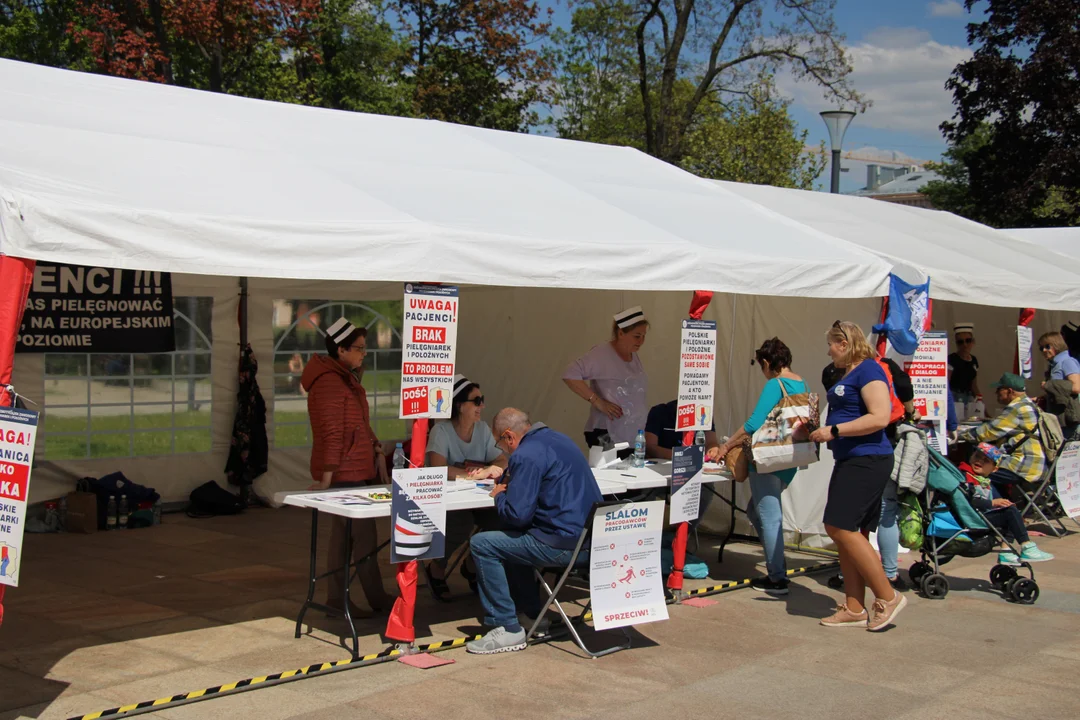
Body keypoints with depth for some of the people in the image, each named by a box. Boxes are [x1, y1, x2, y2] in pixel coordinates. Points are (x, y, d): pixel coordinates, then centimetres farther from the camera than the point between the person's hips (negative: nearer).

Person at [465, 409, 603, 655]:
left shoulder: (527, 454, -15)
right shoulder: (556, 439, 15)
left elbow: (517, 514, -16)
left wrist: (499, 496, 3)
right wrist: (503, 475, 43)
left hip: (564, 545, -10)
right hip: (589, 536, 10)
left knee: (481, 544, -4)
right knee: (511, 537, 30)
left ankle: (507, 629, -2)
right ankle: (531, 615, 32)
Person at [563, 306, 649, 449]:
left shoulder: (634, 357, 13)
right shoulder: (602, 354, -11)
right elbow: (570, 375, -20)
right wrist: (598, 402, -20)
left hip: (636, 438, 8)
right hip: (608, 437, -8)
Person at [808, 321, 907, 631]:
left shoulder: (869, 370, -11)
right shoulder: (848, 375, 19)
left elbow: (880, 417, -22)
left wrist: (834, 431, -20)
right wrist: (819, 431, 15)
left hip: (867, 461, -10)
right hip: (850, 461, 10)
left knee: (840, 527, -14)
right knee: (847, 533, 8)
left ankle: (888, 597, -4)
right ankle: (854, 610, 13)